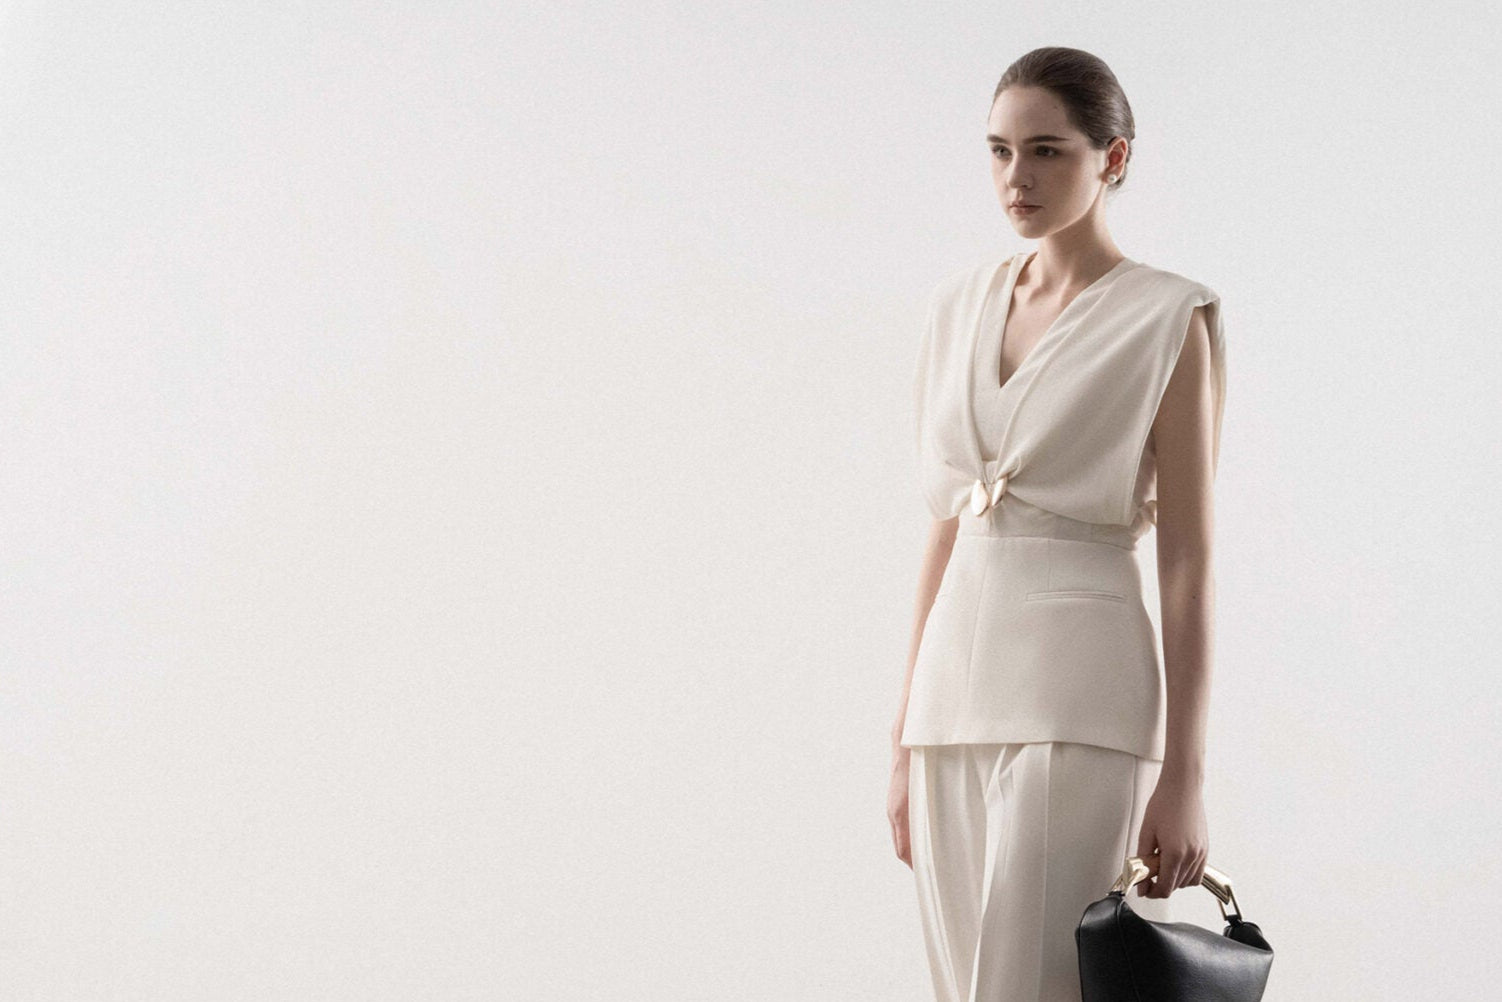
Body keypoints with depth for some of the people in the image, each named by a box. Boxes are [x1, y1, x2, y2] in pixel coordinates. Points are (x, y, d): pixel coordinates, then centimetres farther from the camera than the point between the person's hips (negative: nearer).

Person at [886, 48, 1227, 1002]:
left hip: (1078, 693, -6)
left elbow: (1190, 559, -7)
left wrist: (1184, 777, -11)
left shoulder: (1167, 322, -5)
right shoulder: (964, 305, 13)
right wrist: (907, 739, 13)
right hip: (960, 681, 7)